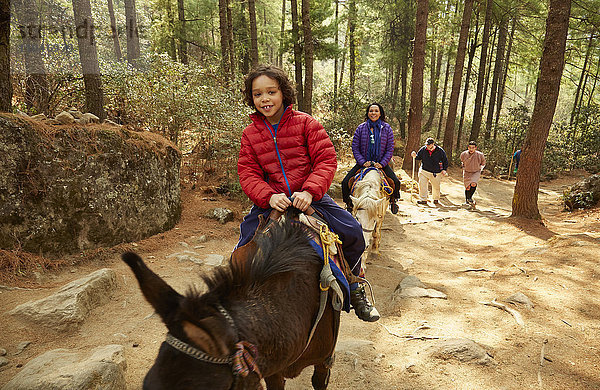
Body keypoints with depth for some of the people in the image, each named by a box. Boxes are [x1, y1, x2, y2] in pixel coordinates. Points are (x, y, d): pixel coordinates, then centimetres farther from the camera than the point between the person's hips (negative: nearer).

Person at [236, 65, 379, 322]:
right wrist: (268, 196, -21)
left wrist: (309, 190, -24)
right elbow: (248, 174, -1)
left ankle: (354, 290, 13)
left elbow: (326, 160, -8)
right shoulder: (250, 134, 4)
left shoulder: (305, 123, -3)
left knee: (352, 232, -13)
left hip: (309, 196, -1)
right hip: (270, 200, 2)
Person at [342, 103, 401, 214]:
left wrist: (382, 163, -13)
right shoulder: (361, 128, -1)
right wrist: (362, 162, -13)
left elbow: (390, 149, 0)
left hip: (381, 163, 0)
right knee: (346, 182, -15)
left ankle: (393, 201, 15)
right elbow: (355, 147, 0)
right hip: (363, 163, 0)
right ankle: (349, 204, 11)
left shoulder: (387, 128, 1)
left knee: (396, 182, -17)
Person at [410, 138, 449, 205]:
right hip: (424, 171, 1)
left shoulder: (440, 151, -6)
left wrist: (444, 169, -1)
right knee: (422, 185, -10)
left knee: (436, 187, 9)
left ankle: (436, 199, 32)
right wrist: (415, 156, -12)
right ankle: (423, 199, 0)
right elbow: (419, 157, 10)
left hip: (436, 173, -1)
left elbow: (445, 161, 5)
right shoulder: (423, 149, -2)